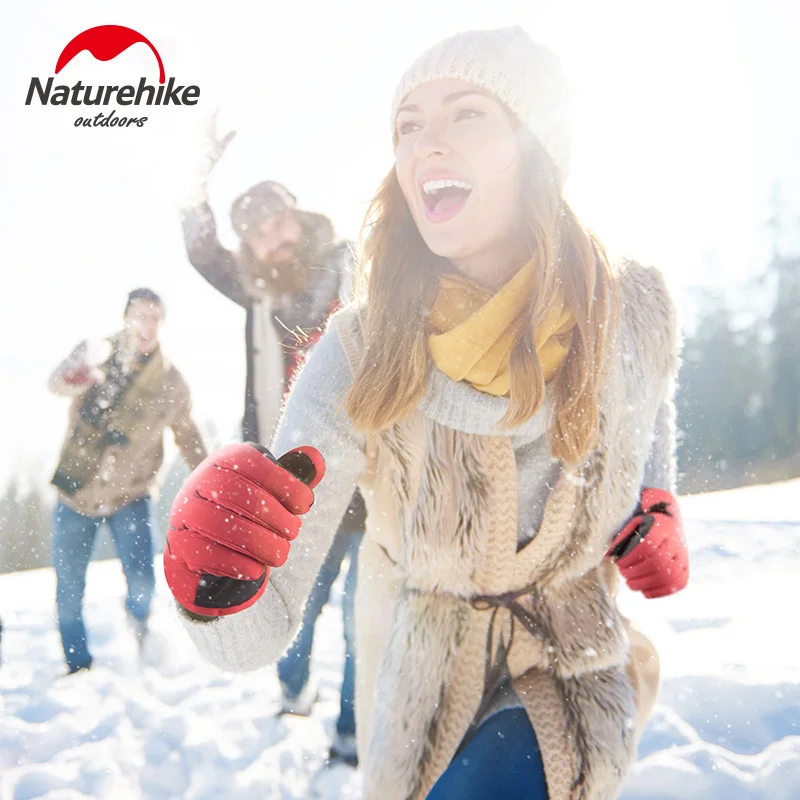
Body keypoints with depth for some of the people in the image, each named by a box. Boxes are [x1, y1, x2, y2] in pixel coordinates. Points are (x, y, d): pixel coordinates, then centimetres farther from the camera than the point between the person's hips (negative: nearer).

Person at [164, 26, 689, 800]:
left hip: (570, 663, 0)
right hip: (423, 666, 0)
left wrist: (658, 509, -8)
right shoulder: (359, 357, -27)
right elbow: (256, 635, -31)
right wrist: (214, 578, -52)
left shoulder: (633, 311, -21)